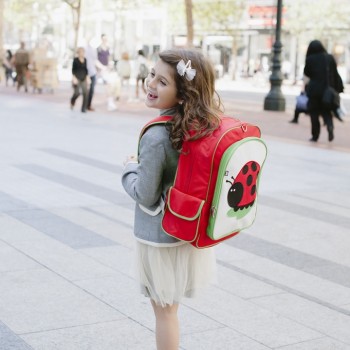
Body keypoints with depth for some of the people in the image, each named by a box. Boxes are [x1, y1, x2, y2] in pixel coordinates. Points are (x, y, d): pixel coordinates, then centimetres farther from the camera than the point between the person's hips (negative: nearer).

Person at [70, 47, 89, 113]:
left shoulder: (85, 60, 7)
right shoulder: (75, 60, -5)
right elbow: (73, 70, -6)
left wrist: (87, 77, 12)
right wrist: (74, 78, -14)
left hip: (83, 79, 4)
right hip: (77, 78, -4)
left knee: (85, 93, -8)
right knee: (77, 92, -12)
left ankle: (84, 108, -1)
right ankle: (72, 101, 22)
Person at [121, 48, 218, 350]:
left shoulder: (157, 136, -25)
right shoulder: (207, 127, -5)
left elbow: (145, 195, -18)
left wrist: (130, 168, 0)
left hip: (161, 236, -7)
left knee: (164, 310, 10)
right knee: (170, 307, 23)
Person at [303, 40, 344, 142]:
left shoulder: (310, 59, -8)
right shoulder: (330, 58, 1)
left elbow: (307, 73, 6)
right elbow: (336, 74, 3)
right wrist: (339, 88, 7)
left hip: (314, 90, -2)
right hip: (328, 90, 3)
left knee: (314, 112, 7)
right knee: (326, 111, 14)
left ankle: (315, 136, 5)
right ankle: (330, 126, -16)